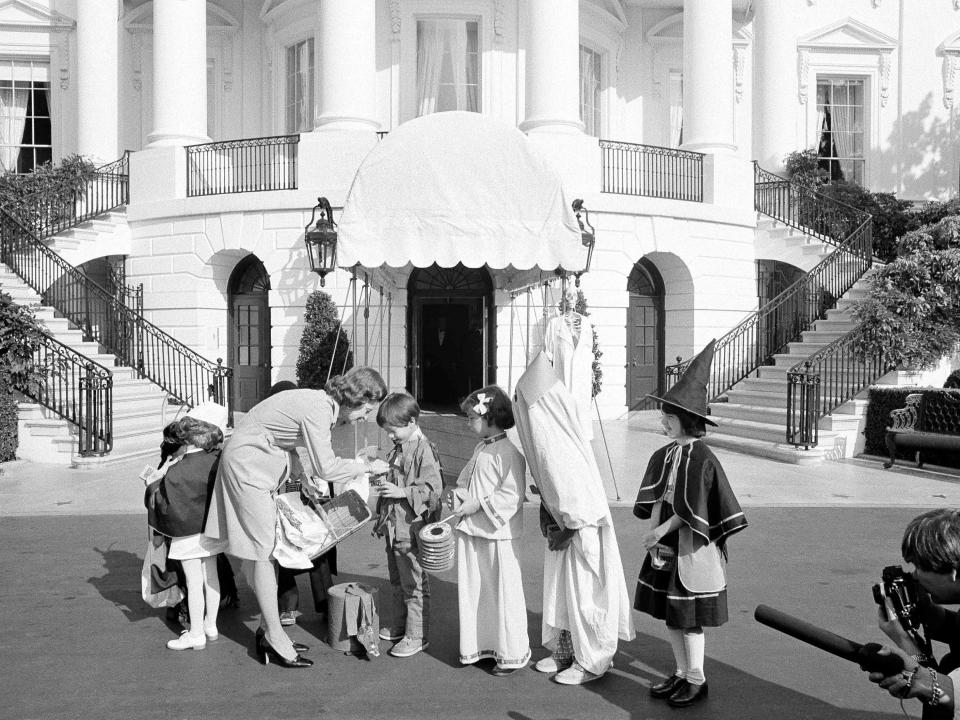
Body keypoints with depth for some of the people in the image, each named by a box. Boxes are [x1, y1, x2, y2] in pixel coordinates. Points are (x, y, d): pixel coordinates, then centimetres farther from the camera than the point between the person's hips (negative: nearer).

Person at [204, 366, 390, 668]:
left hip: (259, 467, 10)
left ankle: (268, 630, 18)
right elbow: (326, 468, -28)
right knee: (264, 550, -5)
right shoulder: (317, 410, -27)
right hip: (247, 465, -10)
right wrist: (368, 466, -16)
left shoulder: (321, 403, 3)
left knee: (264, 549, 11)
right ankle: (275, 637, 3)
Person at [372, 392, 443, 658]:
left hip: (412, 530, -9)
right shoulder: (399, 450, 12)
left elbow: (433, 489, -22)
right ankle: (399, 626, 35)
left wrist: (402, 492, -24)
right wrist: (385, 485, 10)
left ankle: (417, 636, 11)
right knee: (397, 581, 21)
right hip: (394, 528, 10)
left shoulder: (424, 451, -17)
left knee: (414, 584, 1)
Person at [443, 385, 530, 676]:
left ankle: (512, 653, 16)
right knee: (472, 591, 15)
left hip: (499, 535, -9)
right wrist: (456, 493, 3)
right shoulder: (481, 449, 12)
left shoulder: (509, 453, -16)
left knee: (504, 594, 3)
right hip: (472, 531, 9)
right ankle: (477, 645, 29)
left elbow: (512, 495, -22)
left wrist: (478, 504, -22)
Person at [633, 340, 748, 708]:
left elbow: (692, 512, -18)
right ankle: (681, 673, 29)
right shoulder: (662, 456, 6)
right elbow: (652, 502, 11)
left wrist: (661, 530, -14)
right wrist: (656, 531, -1)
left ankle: (697, 680, 19)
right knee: (670, 615, 14)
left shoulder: (700, 458, -16)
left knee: (689, 618, 3)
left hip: (691, 551, -7)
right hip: (664, 550, 8)